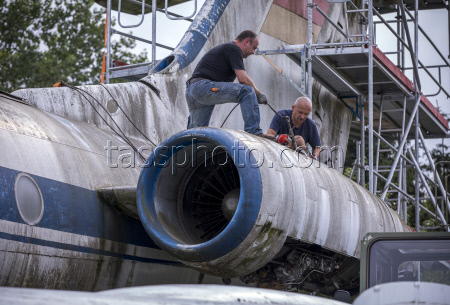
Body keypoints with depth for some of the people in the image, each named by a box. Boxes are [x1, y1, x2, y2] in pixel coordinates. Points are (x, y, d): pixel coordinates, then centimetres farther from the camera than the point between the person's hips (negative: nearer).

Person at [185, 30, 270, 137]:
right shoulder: (234, 49, 0)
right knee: (247, 91, -17)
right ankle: (254, 133, -23)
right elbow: (243, 79, -10)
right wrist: (258, 94, 4)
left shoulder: (225, 47, 31)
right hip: (204, 86, -11)